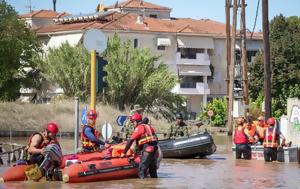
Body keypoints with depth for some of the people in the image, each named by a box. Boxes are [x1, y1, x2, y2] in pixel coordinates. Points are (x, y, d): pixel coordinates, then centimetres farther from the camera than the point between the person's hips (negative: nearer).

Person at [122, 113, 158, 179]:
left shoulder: (139, 128, -2)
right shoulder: (149, 127, 22)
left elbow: (130, 141, -5)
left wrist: (124, 152, 0)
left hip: (147, 151, -8)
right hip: (155, 150, 8)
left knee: (142, 170, -4)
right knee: (153, 170, 15)